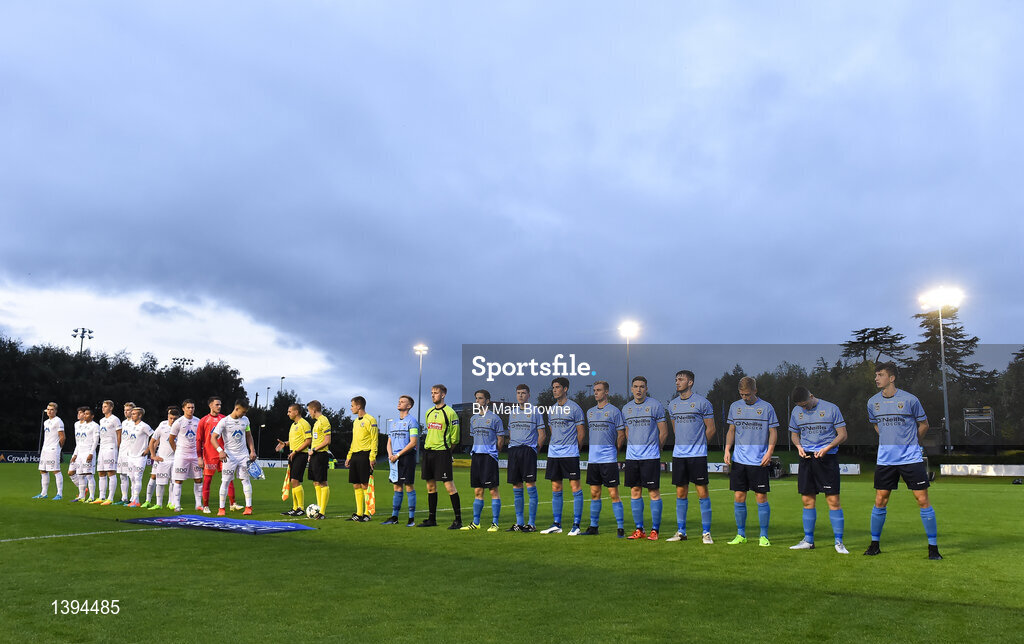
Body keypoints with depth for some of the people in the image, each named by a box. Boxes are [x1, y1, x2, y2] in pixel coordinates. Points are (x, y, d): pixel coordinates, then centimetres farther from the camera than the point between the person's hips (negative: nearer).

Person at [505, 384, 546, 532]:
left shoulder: (535, 411, 1)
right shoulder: (513, 412, 16)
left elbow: (541, 434, 1)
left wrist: (535, 450, -3)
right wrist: (512, 447, 11)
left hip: (528, 450, -5)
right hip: (513, 451, 5)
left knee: (530, 485, -6)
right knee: (516, 488, 6)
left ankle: (532, 523, -1)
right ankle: (519, 523, 13)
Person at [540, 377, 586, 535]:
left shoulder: (574, 408, -4)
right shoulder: (551, 410, 14)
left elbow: (581, 432, -1)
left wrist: (575, 449, 5)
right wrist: (553, 447, 16)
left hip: (570, 454, -6)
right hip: (553, 454, 6)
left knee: (575, 487, -4)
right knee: (556, 489, 8)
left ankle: (576, 525, 0)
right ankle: (556, 524, 15)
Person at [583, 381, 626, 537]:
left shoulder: (614, 411, -3)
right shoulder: (590, 412, 15)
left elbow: (621, 435, 0)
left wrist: (613, 451, 2)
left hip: (608, 459, -6)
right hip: (593, 459, 6)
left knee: (613, 494, -5)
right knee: (594, 493, 9)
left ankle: (620, 527, 1)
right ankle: (593, 526, 16)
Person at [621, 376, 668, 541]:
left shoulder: (655, 405, -3)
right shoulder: (626, 408, 11)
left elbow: (663, 432, 1)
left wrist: (653, 449, 6)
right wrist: (633, 448, 13)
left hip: (650, 456, -5)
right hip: (631, 456, 5)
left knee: (654, 492, -2)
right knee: (635, 491, 6)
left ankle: (655, 530, 5)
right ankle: (639, 529, 15)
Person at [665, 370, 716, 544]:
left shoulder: (702, 402, -5)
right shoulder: (673, 404, 11)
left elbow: (711, 428, 1)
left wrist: (698, 444, 8)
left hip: (698, 454, -5)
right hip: (678, 454, 5)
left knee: (702, 493, -2)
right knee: (681, 493, 8)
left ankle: (706, 532, 5)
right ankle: (681, 531, 16)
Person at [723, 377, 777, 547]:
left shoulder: (767, 408, 0)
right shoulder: (734, 407, 9)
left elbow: (773, 432, 3)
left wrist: (769, 452, -10)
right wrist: (727, 450, 2)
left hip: (759, 462, -3)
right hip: (738, 460, 3)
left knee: (761, 497, 0)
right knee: (738, 497, 4)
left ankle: (764, 536, 11)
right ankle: (741, 534, 16)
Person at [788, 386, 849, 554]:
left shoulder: (831, 409, -3)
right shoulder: (796, 412, 9)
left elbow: (842, 435, -1)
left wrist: (827, 448, -15)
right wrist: (799, 446, 0)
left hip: (827, 458, -4)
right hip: (806, 458, 4)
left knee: (833, 500, -6)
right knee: (807, 500, 6)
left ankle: (839, 542, 3)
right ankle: (808, 540, 16)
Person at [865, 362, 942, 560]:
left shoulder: (910, 399, -7)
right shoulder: (872, 402, 4)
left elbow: (923, 424, 7)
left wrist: (910, 443, 12)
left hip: (911, 458, -3)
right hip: (885, 460, 3)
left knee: (923, 500, -3)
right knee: (880, 501, 4)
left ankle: (933, 547, 9)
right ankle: (875, 544, 17)